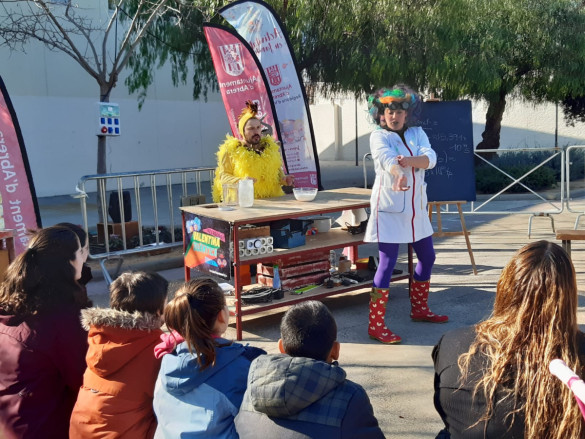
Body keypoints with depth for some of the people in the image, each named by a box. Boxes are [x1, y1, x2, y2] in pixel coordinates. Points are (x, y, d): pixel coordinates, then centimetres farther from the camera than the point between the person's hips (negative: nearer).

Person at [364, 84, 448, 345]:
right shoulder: (379, 137, -6)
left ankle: (419, 309, 36)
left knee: (427, 257, 16)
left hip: (415, 207, 7)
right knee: (387, 263, -10)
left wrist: (408, 161, -31)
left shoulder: (417, 133, 8)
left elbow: (430, 158, -11)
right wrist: (400, 175, -49)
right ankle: (375, 325, -4)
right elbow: (388, 159, -28)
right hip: (389, 207, -6)